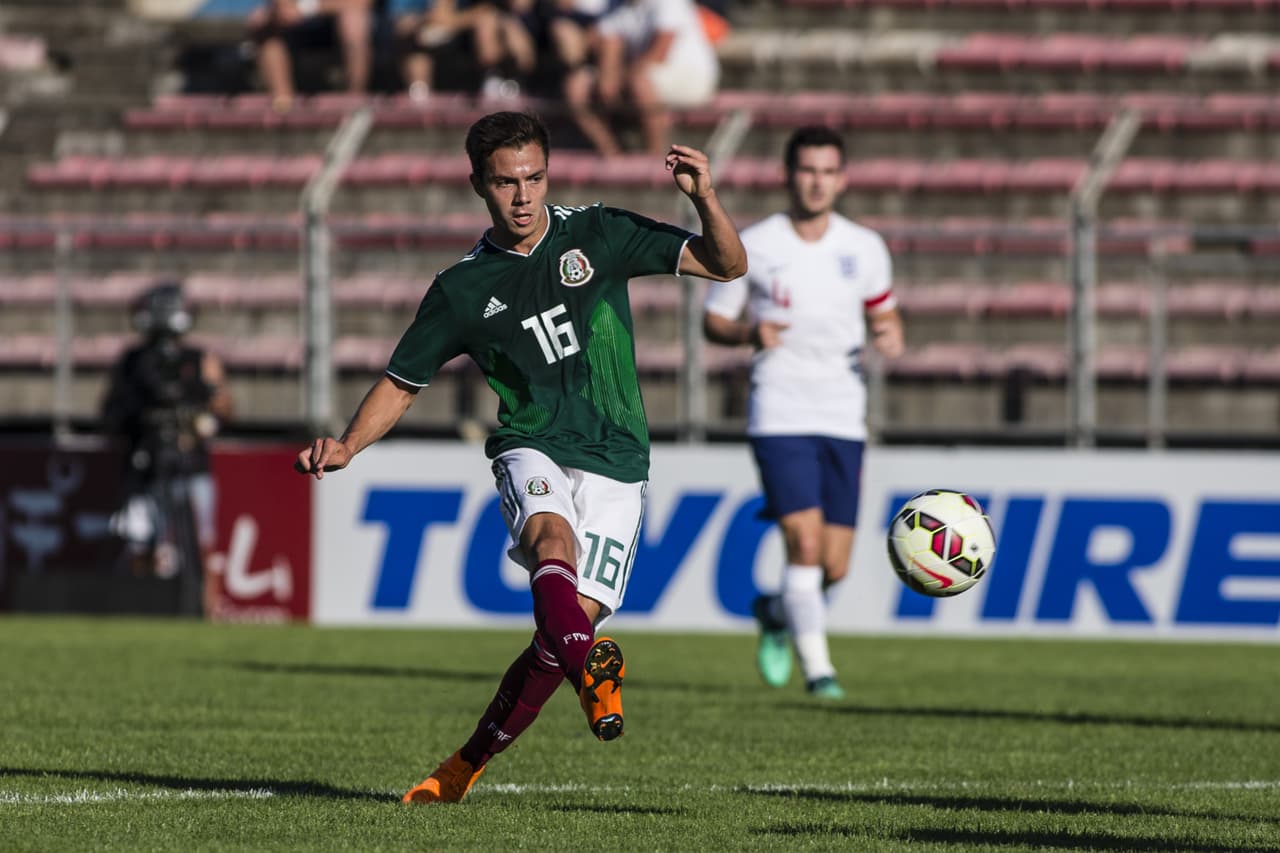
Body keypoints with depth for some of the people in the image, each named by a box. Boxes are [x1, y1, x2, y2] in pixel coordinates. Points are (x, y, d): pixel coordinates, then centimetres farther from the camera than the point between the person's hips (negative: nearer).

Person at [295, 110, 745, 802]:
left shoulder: (596, 236, 5)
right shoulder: (462, 290, 7)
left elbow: (725, 265, 5)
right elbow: (401, 383, 16)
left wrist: (704, 198, -14)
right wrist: (346, 446, -2)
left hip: (614, 460, 0)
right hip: (532, 448, 0)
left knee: (574, 616, -10)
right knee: (551, 537, -35)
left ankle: (472, 760, 6)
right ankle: (591, 670, -60)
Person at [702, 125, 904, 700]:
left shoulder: (865, 249, 5)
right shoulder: (752, 247, -2)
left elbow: (882, 310, 20)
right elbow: (713, 321, 6)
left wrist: (890, 335, -4)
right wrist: (749, 334, -16)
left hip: (844, 420, 3)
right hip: (779, 414, -3)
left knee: (833, 567, 3)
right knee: (805, 543, -18)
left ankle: (775, 613, 35)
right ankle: (817, 667, -7)